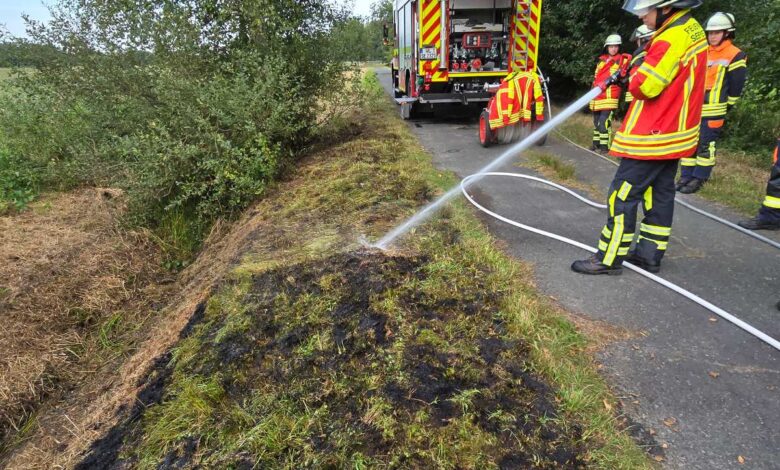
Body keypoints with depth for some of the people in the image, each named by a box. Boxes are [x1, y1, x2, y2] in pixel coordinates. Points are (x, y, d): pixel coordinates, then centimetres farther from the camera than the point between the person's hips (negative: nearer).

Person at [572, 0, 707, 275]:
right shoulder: (691, 28, 11)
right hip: (675, 134, 10)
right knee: (659, 194, 13)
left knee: (623, 196, -5)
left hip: (652, 138, -10)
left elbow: (645, 87, -22)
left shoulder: (672, 39, -20)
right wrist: (643, 70, 3)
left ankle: (609, 259, 2)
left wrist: (636, 73, -2)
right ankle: (650, 255, 22)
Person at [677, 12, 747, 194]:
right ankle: (686, 176, 13)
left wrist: (727, 106, 1)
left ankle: (699, 179, 2)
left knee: (705, 145, -4)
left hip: (713, 110, -6)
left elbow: (736, 85, -2)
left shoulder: (735, 56, -3)